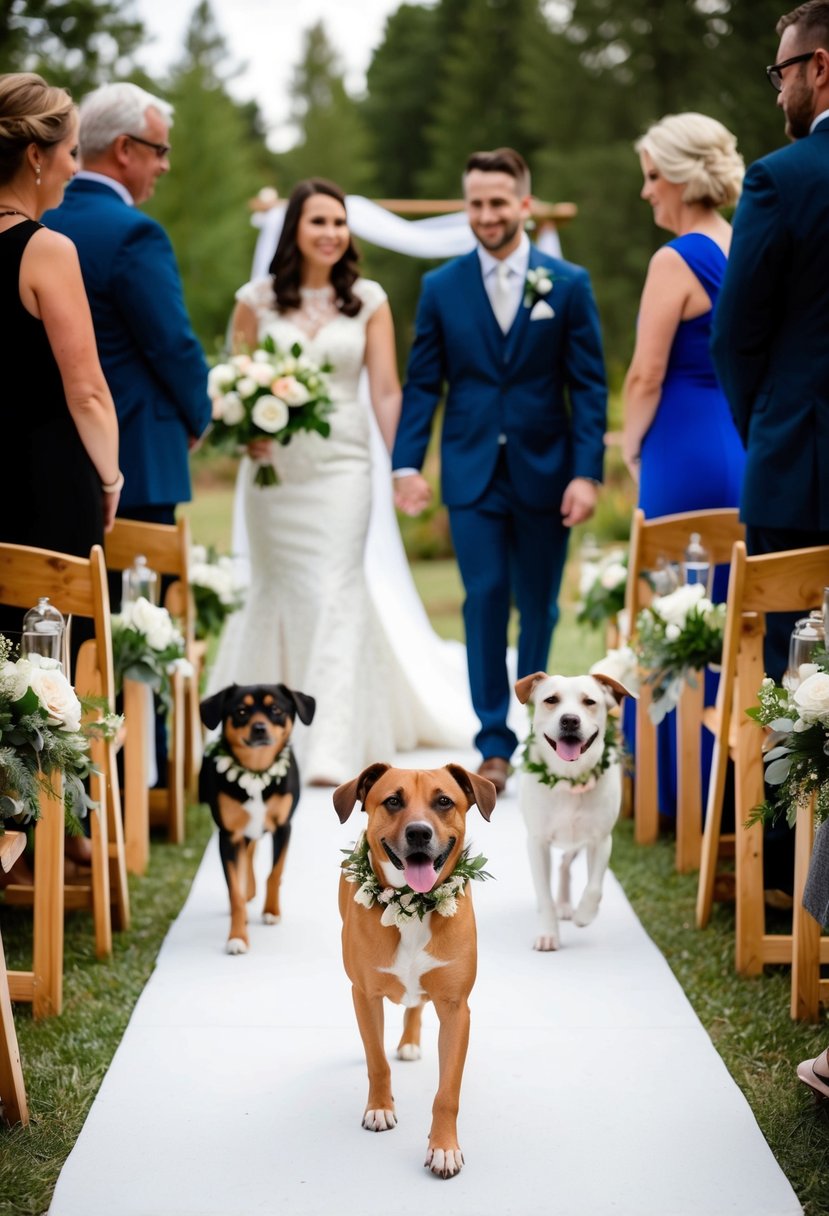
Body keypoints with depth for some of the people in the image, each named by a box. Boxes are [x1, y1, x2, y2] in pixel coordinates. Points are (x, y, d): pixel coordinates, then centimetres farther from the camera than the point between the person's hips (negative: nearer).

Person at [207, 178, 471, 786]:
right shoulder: (258, 298, 3)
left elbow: (386, 391, 0)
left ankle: (332, 748, -8)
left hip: (342, 462, -1)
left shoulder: (369, 300, 3)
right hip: (274, 463, 1)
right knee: (279, 590, 9)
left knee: (337, 593, -8)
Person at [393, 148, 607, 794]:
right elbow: (421, 384, 4)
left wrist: (587, 472, -10)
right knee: (484, 600, -5)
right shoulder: (441, 287, 5)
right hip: (472, 473, 0)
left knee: (538, 605, 9)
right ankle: (495, 742, 1)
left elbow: (589, 386, -1)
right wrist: (407, 463, -7)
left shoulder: (569, 284, 1)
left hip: (545, 472, 0)